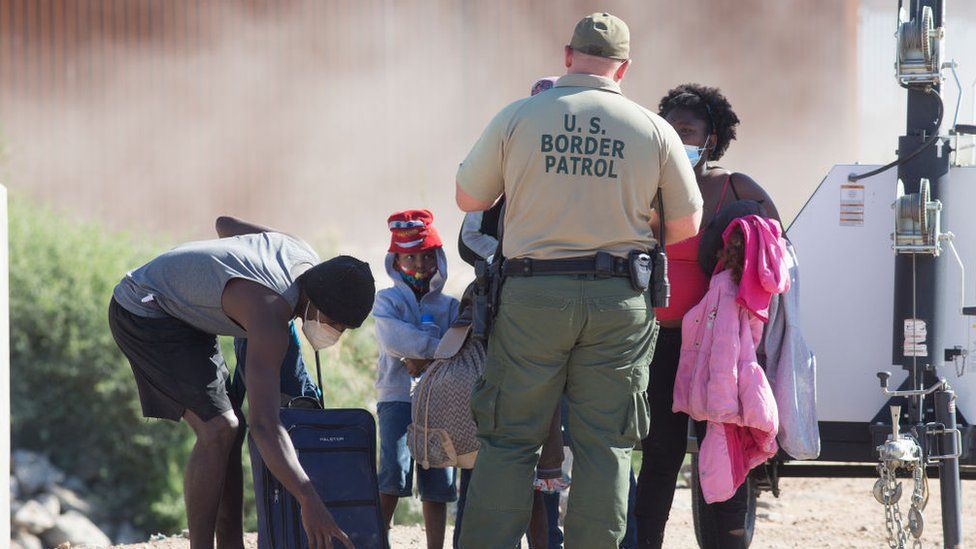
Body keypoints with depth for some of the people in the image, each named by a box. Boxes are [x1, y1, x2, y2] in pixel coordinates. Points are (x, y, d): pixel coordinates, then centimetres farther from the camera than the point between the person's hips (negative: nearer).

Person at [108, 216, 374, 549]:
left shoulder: (304, 255, -7)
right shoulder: (270, 313, -35)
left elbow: (225, 224, 13)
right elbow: (263, 424, -44)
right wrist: (309, 502, -50)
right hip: (145, 314, -10)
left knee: (222, 428, 6)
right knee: (217, 430, -19)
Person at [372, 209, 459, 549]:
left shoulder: (449, 306, 15)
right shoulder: (387, 301, 8)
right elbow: (393, 339, -11)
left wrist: (425, 359, -15)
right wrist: (438, 347, -14)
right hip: (398, 397, -3)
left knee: (437, 482, 2)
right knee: (395, 472, -19)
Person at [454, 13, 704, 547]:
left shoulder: (517, 118, -2)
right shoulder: (652, 129, 1)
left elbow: (468, 198, 9)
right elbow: (686, 227, 8)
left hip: (532, 296, 0)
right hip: (620, 300, 0)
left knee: (508, 440, 5)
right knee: (605, 446, 6)